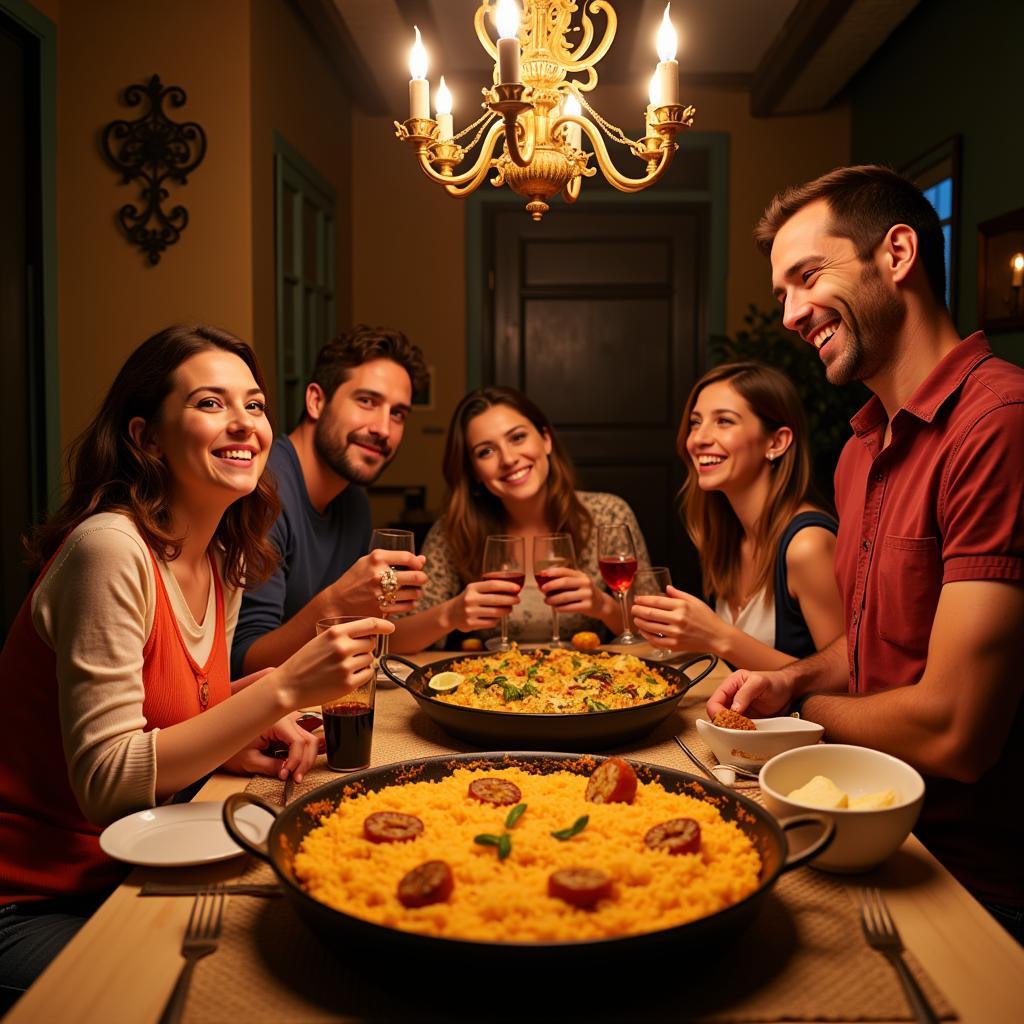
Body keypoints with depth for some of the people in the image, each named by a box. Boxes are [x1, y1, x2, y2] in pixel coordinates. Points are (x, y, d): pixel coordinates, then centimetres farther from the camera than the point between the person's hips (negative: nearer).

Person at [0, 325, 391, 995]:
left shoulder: (224, 563, 3)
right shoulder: (110, 548, -22)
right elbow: (105, 783, -24)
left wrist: (233, 743, -10)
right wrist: (283, 690, -29)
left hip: (128, 871, 7)